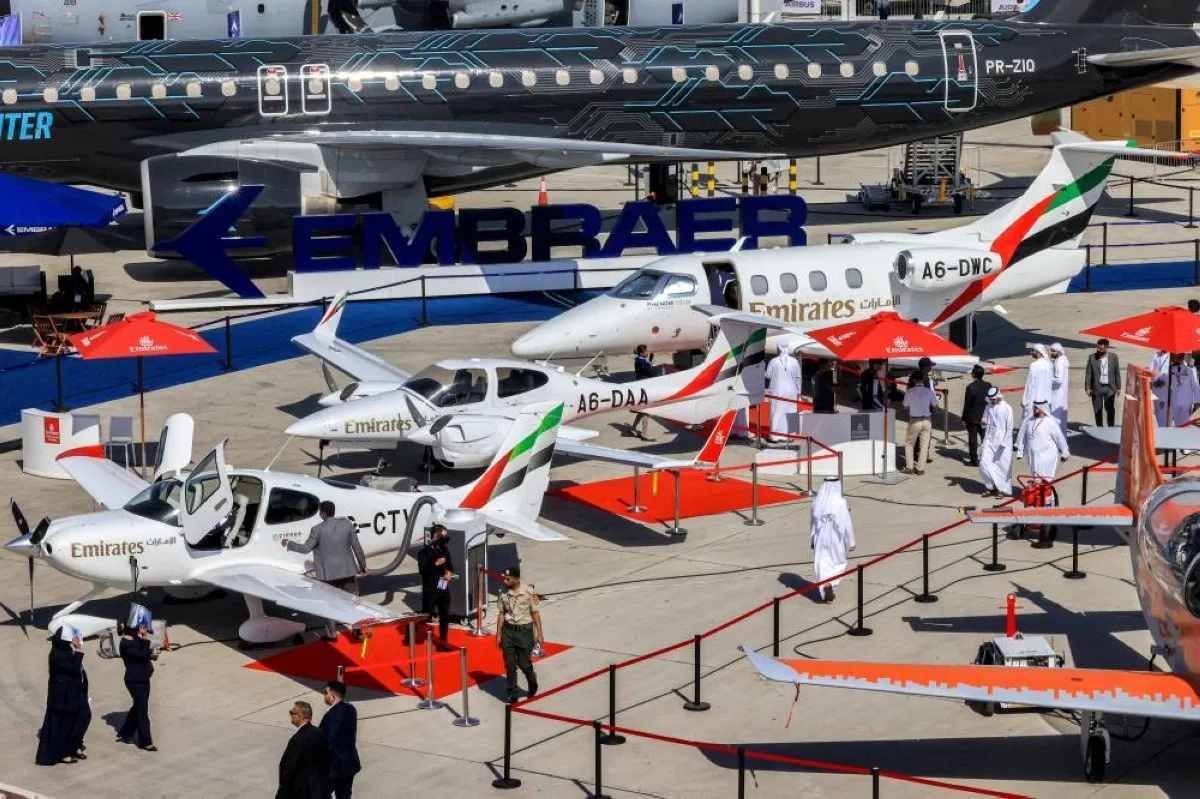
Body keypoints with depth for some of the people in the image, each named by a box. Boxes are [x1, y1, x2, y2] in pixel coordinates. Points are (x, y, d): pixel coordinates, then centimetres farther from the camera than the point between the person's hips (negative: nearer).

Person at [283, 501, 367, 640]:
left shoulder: (318, 529, -13)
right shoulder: (347, 524, -3)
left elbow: (305, 548, -8)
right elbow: (357, 547, 1)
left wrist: (288, 544, 6)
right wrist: (362, 565, 13)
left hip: (327, 573, -3)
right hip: (348, 571, 3)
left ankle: (331, 634, 15)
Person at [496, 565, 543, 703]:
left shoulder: (529, 592, -12)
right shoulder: (504, 593, -1)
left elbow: (535, 613, -6)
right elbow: (501, 614, 7)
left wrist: (539, 634, -6)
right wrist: (498, 634, 7)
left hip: (524, 631, -3)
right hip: (508, 631, 3)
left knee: (524, 663, 1)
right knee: (509, 665, 3)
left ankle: (532, 684, 31)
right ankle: (512, 694, 13)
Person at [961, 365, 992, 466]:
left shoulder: (970, 387, -18)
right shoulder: (988, 386, -2)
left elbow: (967, 405, -14)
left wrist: (964, 419, -6)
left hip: (973, 418, -5)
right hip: (985, 418, 5)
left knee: (973, 439, 4)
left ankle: (974, 460, 6)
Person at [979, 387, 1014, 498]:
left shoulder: (1007, 408, -9)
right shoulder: (989, 407, 6)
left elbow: (1009, 427, -8)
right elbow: (985, 420, 16)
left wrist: (1004, 442, -13)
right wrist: (984, 423, -10)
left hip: (1002, 441, -5)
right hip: (989, 439, 5)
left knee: (1003, 466, 1)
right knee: (984, 463, -4)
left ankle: (1003, 489, 13)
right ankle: (990, 486, 11)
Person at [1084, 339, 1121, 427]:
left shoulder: (1113, 357, 1)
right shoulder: (1092, 357, -1)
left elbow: (1117, 373, 6)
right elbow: (1088, 373, 1)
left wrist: (1118, 387, 5)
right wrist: (1087, 387, -5)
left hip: (1109, 388, 0)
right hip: (1097, 388, 0)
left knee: (1110, 409, -4)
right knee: (1097, 410, 5)